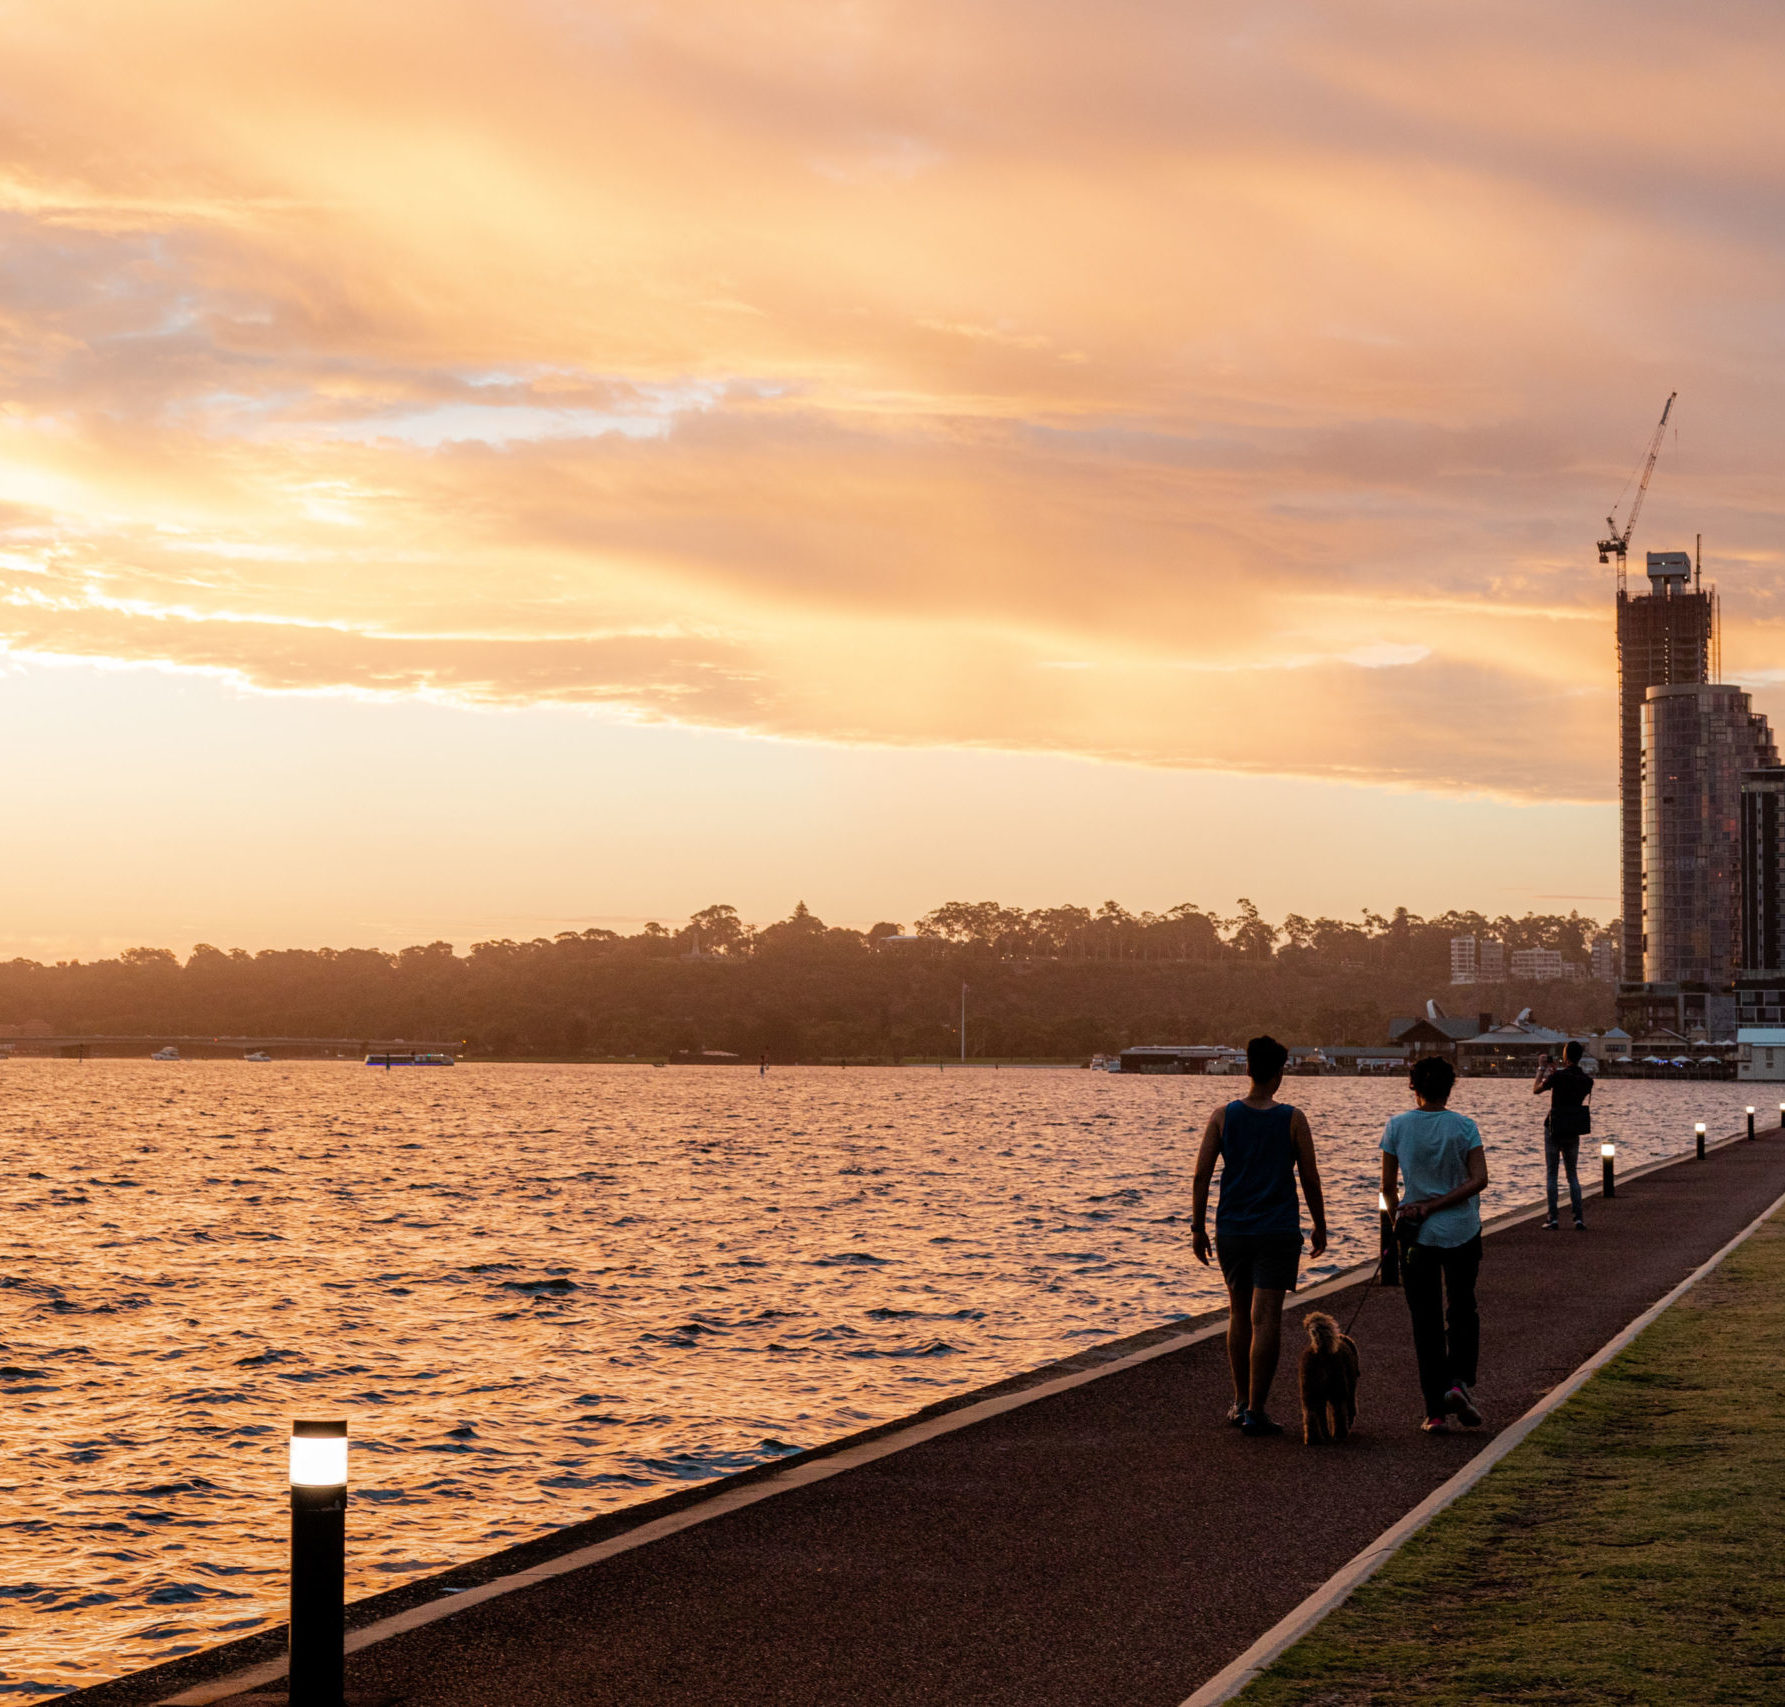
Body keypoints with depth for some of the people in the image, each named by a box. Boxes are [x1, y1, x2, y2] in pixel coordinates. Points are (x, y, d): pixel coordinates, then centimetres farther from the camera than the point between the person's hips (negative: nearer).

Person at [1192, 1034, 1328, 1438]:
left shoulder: (1223, 1117, 0)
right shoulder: (1292, 1119, -5)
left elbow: (1201, 1174, -2)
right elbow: (1310, 1180, -3)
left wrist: (1198, 1227, 5)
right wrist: (1320, 1226, 10)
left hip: (1232, 1230, 3)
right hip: (1277, 1231, -3)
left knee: (1239, 1315, 17)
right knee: (1266, 1320, -4)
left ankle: (1241, 1402, 25)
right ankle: (1254, 1411, -7)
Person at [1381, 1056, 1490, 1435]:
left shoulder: (1397, 1127, -4)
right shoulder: (1463, 1126, -4)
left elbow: (1388, 1186, 0)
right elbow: (1479, 1179, -12)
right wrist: (1433, 1206, -10)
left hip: (1418, 1235, 0)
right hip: (1462, 1233, 0)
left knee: (1426, 1322, 7)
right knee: (1462, 1311, 18)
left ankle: (1436, 1411, 4)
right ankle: (1459, 1381, -3)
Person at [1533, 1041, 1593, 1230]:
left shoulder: (1557, 1076, -17)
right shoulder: (1587, 1080, -3)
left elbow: (1536, 1090, -1)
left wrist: (1541, 1068, 9)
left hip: (1553, 1129, -4)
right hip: (1573, 1131, 4)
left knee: (1551, 1174, 4)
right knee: (1573, 1175, 12)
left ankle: (1553, 1219, 0)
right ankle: (1578, 1219, 2)